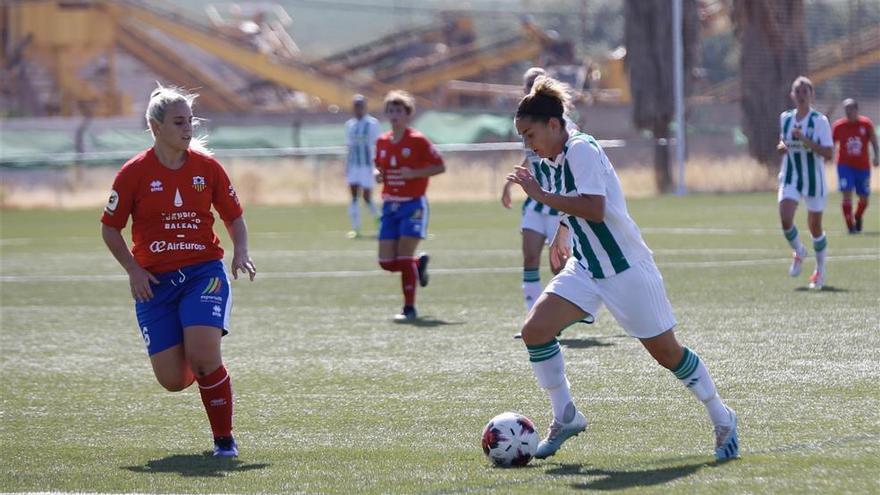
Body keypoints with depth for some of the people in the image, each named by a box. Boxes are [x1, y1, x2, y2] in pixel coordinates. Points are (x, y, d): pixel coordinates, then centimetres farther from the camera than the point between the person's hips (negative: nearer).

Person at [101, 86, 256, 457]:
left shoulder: (207, 167, 2)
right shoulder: (135, 173, -3)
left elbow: (234, 217, 13)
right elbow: (110, 229, 4)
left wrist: (241, 252, -6)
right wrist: (134, 270, -8)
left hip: (204, 272, 0)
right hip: (155, 281, 0)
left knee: (204, 356, -23)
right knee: (172, 380, -6)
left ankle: (224, 438, -4)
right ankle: (202, 370, 34)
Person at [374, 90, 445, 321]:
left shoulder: (417, 141, -8)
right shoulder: (382, 142, 8)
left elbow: (440, 166, -6)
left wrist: (414, 173, -19)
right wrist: (377, 174, -1)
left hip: (413, 205, -6)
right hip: (390, 205, 6)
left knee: (404, 257, -14)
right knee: (386, 262, 1)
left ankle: (409, 308, -5)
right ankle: (419, 263, 31)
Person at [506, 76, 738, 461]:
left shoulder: (582, 150, -19)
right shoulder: (557, 159, 7)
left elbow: (594, 210, -31)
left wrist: (541, 195, -29)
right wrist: (563, 234, 31)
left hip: (626, 267, -8)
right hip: (585, 268, 8)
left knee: (665, 351, 0)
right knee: (535, 330, -10)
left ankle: (722, 419, 19)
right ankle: (565, 418, 3)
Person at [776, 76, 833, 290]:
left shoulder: (820, 121, -9)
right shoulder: (785, 118, 5)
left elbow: (828, 153, -15)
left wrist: (805, 140, -26)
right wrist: (782, 146, 0)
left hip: (814, 179, -3)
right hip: (790, 177, 3)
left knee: (815, 226, 6)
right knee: (785, 218, -19)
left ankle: (820, 270, 27)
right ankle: (799, 252, 11)